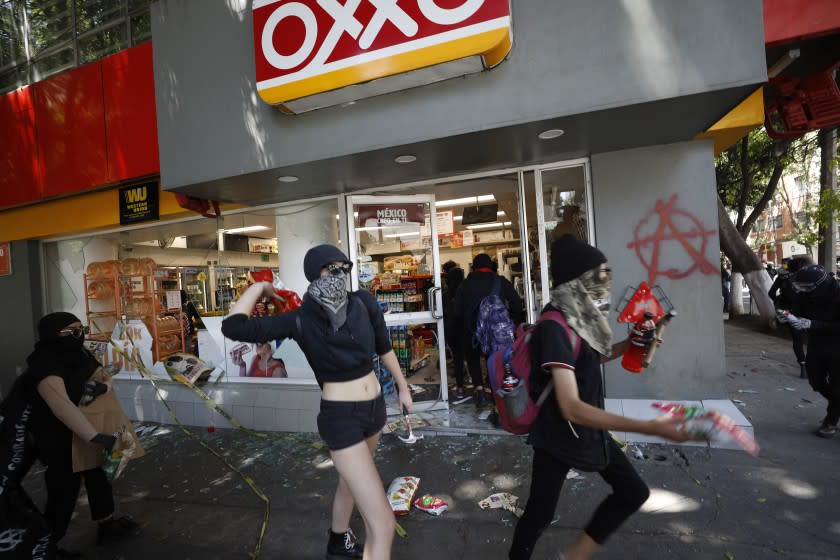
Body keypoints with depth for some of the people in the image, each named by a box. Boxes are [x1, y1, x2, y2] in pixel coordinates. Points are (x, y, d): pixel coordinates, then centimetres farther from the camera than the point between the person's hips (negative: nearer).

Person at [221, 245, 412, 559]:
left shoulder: (363, 303, -8)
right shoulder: (301, 320, -17)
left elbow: (384, 347, 6)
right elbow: (234, 327, -22)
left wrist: (403, 387, 14)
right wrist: (259, 287, -10)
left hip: (375, 408, 6)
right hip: (340, 418, -6)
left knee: (352, 481, 32)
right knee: (383, 524, -6)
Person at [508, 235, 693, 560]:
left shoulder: (579, 316, -2)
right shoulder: (554, 327, -30)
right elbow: (571, 408, -37)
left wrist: (630, 345, 5)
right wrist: (650, 428, -38)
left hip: (590, 428, 9)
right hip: (557, 435, -9)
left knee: (633, 491, 17)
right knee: (540, 513, 7)